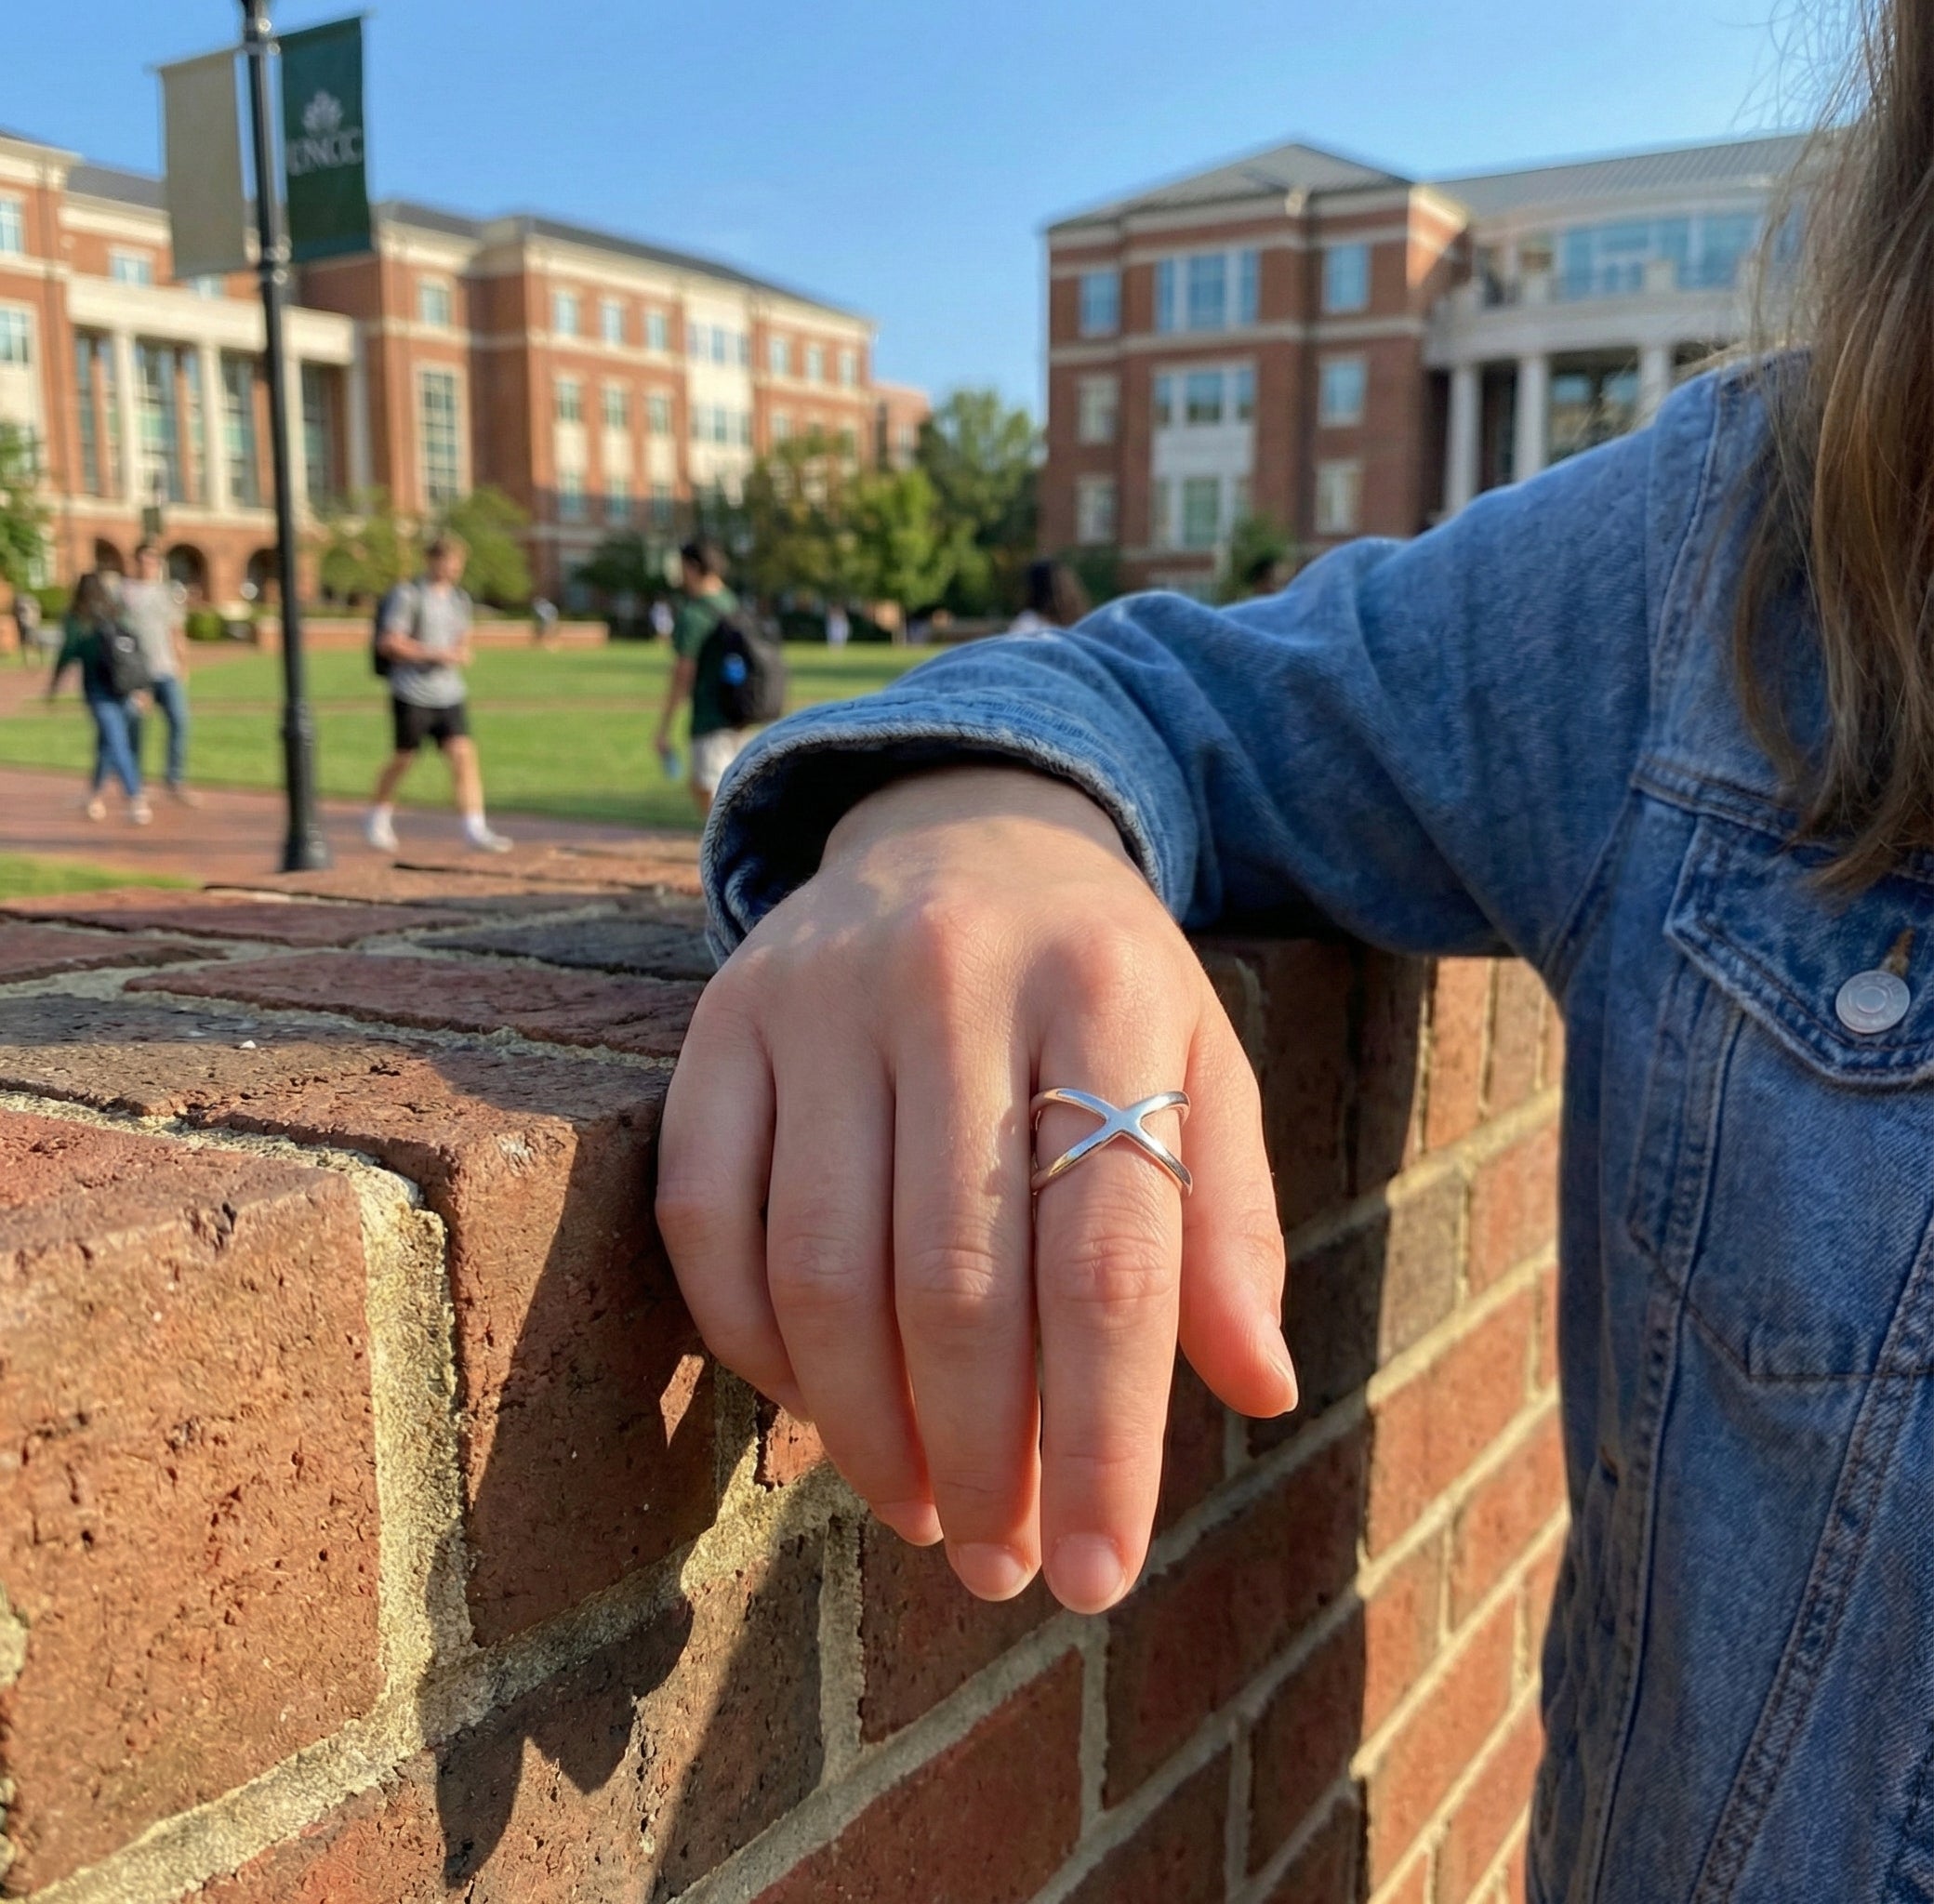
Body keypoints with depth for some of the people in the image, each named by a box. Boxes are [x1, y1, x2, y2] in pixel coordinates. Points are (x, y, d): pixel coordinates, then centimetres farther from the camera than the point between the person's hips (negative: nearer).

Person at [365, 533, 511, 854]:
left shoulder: (459, 598, 13)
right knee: (403, 758, 5)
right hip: (411, 693, -5)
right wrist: (433, 654, -19)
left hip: (449, 693, 5)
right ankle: (379, 818, 29)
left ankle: (475, 829, -12)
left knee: (464, 754, -9)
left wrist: (463, 655, -2)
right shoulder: (407, 595, -7)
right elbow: (388, 644, -11)